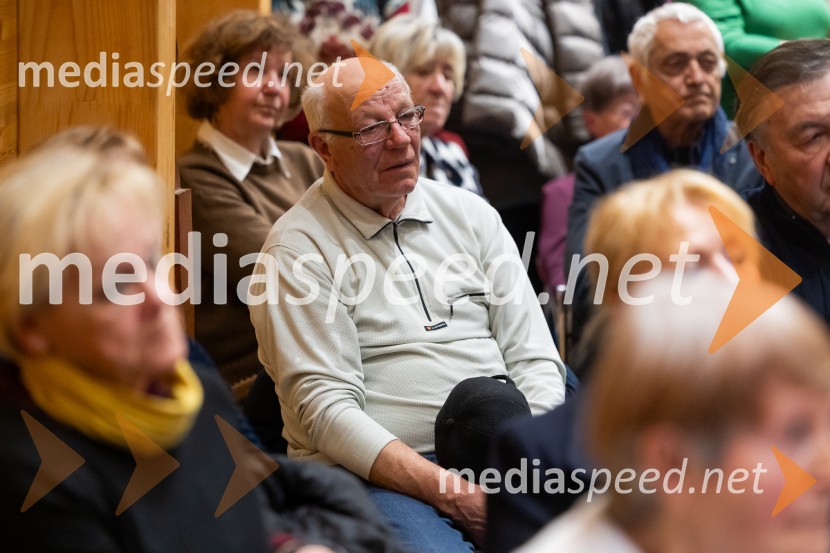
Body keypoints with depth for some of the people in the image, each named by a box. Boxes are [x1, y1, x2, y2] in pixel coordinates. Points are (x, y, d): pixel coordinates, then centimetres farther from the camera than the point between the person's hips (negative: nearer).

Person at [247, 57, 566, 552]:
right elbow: (325, 407, -8)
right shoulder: (298, 250, 1)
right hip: (380, 472, -4)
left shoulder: (471, 215, 16)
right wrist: (447, 492, -19)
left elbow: (535, 359, 12)